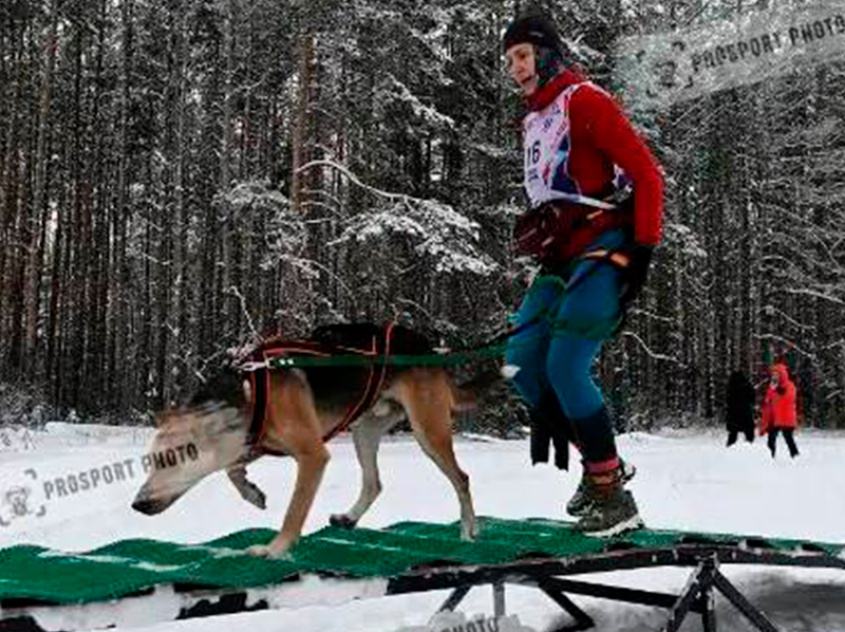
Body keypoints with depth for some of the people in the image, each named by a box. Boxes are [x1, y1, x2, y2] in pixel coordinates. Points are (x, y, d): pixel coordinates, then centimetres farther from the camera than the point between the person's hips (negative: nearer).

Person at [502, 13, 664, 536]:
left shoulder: (583, 100, -7)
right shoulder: (533, 120, 19)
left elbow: (646, 172, -12)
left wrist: (644, 248, -17)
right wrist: (542, 245, 16)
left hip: (605, 247, -9)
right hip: (563, 258, 9)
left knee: (565, 367, -17)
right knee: (521, 363, 1)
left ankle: (614, 496, -7)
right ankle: (598, 461, 13)